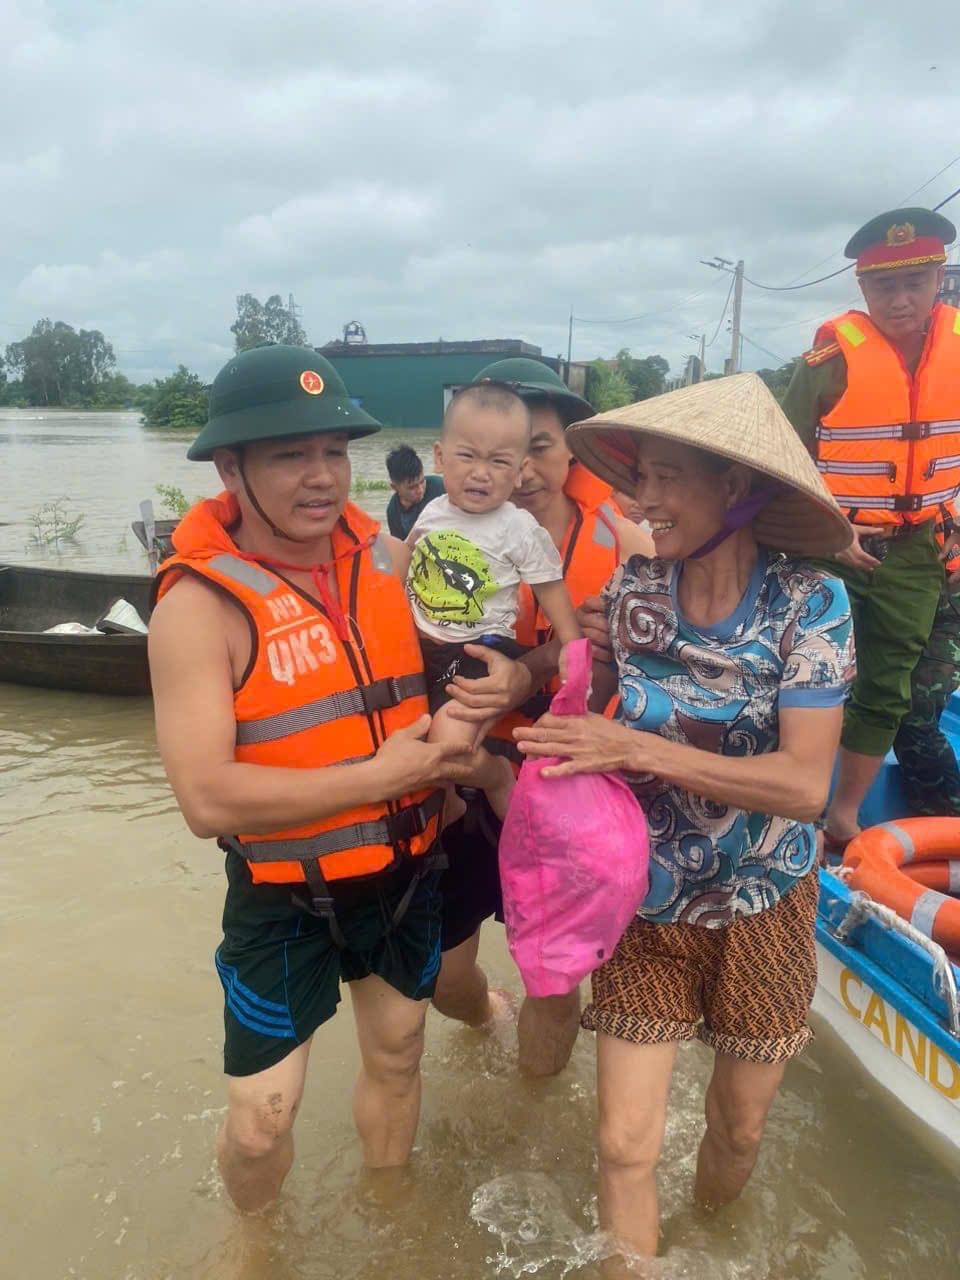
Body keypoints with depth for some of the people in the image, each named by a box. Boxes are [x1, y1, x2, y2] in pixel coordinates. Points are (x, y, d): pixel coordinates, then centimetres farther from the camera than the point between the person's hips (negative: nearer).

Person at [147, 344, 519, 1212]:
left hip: (407, 869, 5)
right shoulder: (200, 603, -21)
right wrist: (379, 775, -23)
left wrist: (480, 689, -9)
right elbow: (208, 798, -27)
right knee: (261, 1119, 7)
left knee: (397, 1057, 23)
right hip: (286, 895, -4)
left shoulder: (385, 554, -4)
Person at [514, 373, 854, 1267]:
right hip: (648, 897, 1)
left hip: (760, 903, -1)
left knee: (738, 1127, 19)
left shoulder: (810, 604, -18)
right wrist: (583, 659, -16)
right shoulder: (634, 588, -9)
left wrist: (639, 749, -31)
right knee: (625, 1143, 2)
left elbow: (805, 784, -25)